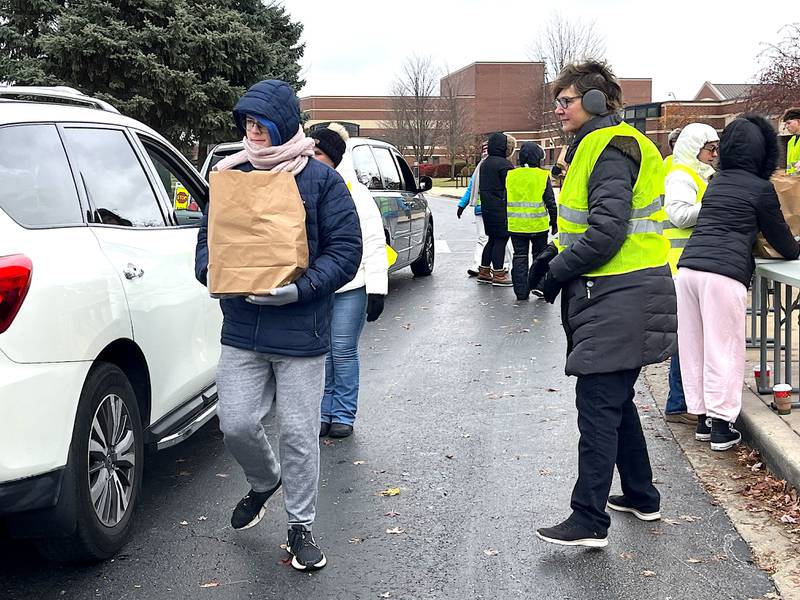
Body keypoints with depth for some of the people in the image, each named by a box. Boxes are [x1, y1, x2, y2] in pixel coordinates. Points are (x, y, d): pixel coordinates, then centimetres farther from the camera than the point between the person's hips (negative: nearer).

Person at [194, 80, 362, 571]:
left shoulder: (321, 179, -4)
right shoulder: (233, 176, 7)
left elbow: (345, 250, -7)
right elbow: (208, 239, 12)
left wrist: (301, 288, -21)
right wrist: (214, 272, -11)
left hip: (301, 330, -3)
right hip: (242, 329, 3)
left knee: (299, 434, 4)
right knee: (237, 424, 1)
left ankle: (301, 527, 23)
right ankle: (264, 482, 35)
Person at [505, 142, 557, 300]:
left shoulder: (510, 175, 1)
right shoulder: (542, 176, -7)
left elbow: (505, 200, 8)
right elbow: (550, 201, -5)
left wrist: (505, 220, 18)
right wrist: (554, 221, 6)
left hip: (516, 226, 2)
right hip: (538, 225, -2)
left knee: (520, 257, 7)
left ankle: (521, 291, 5)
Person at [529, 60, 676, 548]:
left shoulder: (610, 149, -15)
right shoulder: (597, 146, 17)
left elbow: (607, 231, -24)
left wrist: (559, 271, -12)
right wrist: (557, 253, 10)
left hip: (618, 300, -11)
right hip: (615, 295, 11)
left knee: (597, 405, -7)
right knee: (616, 399, 19)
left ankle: (590, 521, -1)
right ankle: (641, 496, 32)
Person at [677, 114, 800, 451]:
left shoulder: (716, 183, 20)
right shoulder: (760, 188, 1)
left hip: (687, 267, 6)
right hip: (724, 273, -6)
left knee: (693, 347, 11)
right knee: (723, 350, 1)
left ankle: (702, 417, 19)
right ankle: (721, 426, 4)